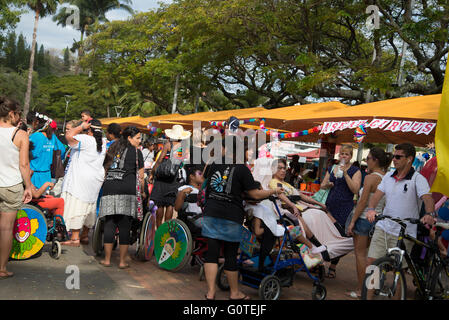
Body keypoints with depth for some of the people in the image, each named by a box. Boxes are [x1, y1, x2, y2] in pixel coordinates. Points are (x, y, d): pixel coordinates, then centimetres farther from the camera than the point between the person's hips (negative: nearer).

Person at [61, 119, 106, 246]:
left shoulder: (85, 139, -15)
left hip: (80, 179, -8)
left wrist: (81, 127, -14)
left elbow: (70, 136, -28)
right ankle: (85, 236, 23)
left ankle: (75, 238, -9)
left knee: (76, 206, -7)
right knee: (89, 206, 15)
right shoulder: (103, 142, 8)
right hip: (96, 179, 8)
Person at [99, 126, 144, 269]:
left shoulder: (112, 149, 20)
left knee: (109, 224, 6)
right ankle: (122, 261, 4)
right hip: (128, 190, -4)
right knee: (125, 226, 0)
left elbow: (104, 171, 22)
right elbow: (140, 176, 6)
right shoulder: (136, 152, 7)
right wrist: (142, 191, 19)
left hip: (109, 188, 4)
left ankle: (107, 259, 11)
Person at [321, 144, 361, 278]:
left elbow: (355, 189, -12)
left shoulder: (355, 171, 1)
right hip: (330, 205, 4)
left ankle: (333, 267, 7)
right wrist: (328, 184, -2)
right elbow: (322, 185, 21)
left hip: (345, 208, -4)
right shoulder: (331, 169, 15)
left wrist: (345, 174, -15)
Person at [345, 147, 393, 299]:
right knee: (371, 254, 17)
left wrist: (352, 221, -13)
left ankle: (360, 291, 6)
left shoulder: (370, 178, -16)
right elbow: (385, 203, 11)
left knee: (360, 254, 2)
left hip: (364, 218, -7)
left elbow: (363, 202, -18)